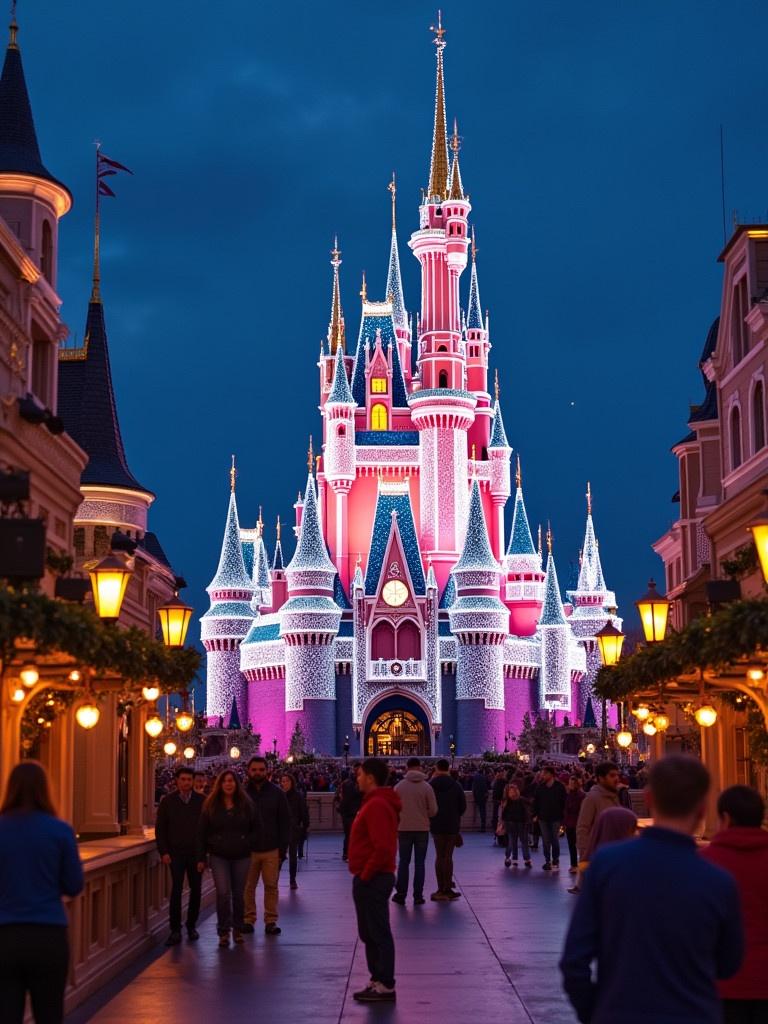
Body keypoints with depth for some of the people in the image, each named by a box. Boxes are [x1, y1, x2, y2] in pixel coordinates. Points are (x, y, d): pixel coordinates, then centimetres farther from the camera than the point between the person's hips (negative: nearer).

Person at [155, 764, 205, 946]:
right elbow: (160, 828, 4)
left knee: (195, 890, 6)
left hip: (196, 854, 1)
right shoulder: (168, 801, 2)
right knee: (176, 890, -7)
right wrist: (163, 852, -4)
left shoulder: (201, 801, 3)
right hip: (176, 853, -1)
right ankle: (175, 930, -2)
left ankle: (192, 926, 20)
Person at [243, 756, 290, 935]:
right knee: (248, 887, 4)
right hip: (248, 849, 0)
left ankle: (271, 920, 10)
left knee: (271, 886, 2)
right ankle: (249, 919, 14)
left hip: (272, 850, 0)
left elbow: (284, 822, 3)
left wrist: (283, 848, -2)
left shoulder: (277, 793, 3)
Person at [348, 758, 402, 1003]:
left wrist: (366, 874, -19)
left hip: (372, 879, -11)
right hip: (371, 879, 11)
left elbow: (383, 848, -27)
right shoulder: (374, 802, 15)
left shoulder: (377, 806, -19)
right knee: (369, 933, 16)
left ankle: (385, 986, 0)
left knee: (378, 934, -5)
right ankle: (378, 980, 23)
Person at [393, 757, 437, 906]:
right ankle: (418, 895, 5)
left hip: (404, 828, 1)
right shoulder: (426, 787, -8)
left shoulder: (399, 787, -5)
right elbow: (433, 810, -7)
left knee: (403, 862, 10)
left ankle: (401, 894, 11)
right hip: (422, 828, 0)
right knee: (419, 863, 6)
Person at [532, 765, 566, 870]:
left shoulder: (559, 786, -6)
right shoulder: (540, 787, 2)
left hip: (556, 818, -2)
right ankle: (547, 860, 11)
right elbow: (535, 801, 6)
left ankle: (555, 860, 17)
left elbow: (563, 802, -3)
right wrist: (535, 814, 0)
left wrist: (562, 815, -7)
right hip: (543, 818, 3)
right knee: (545, 841, 4)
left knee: (555, 840, 3)